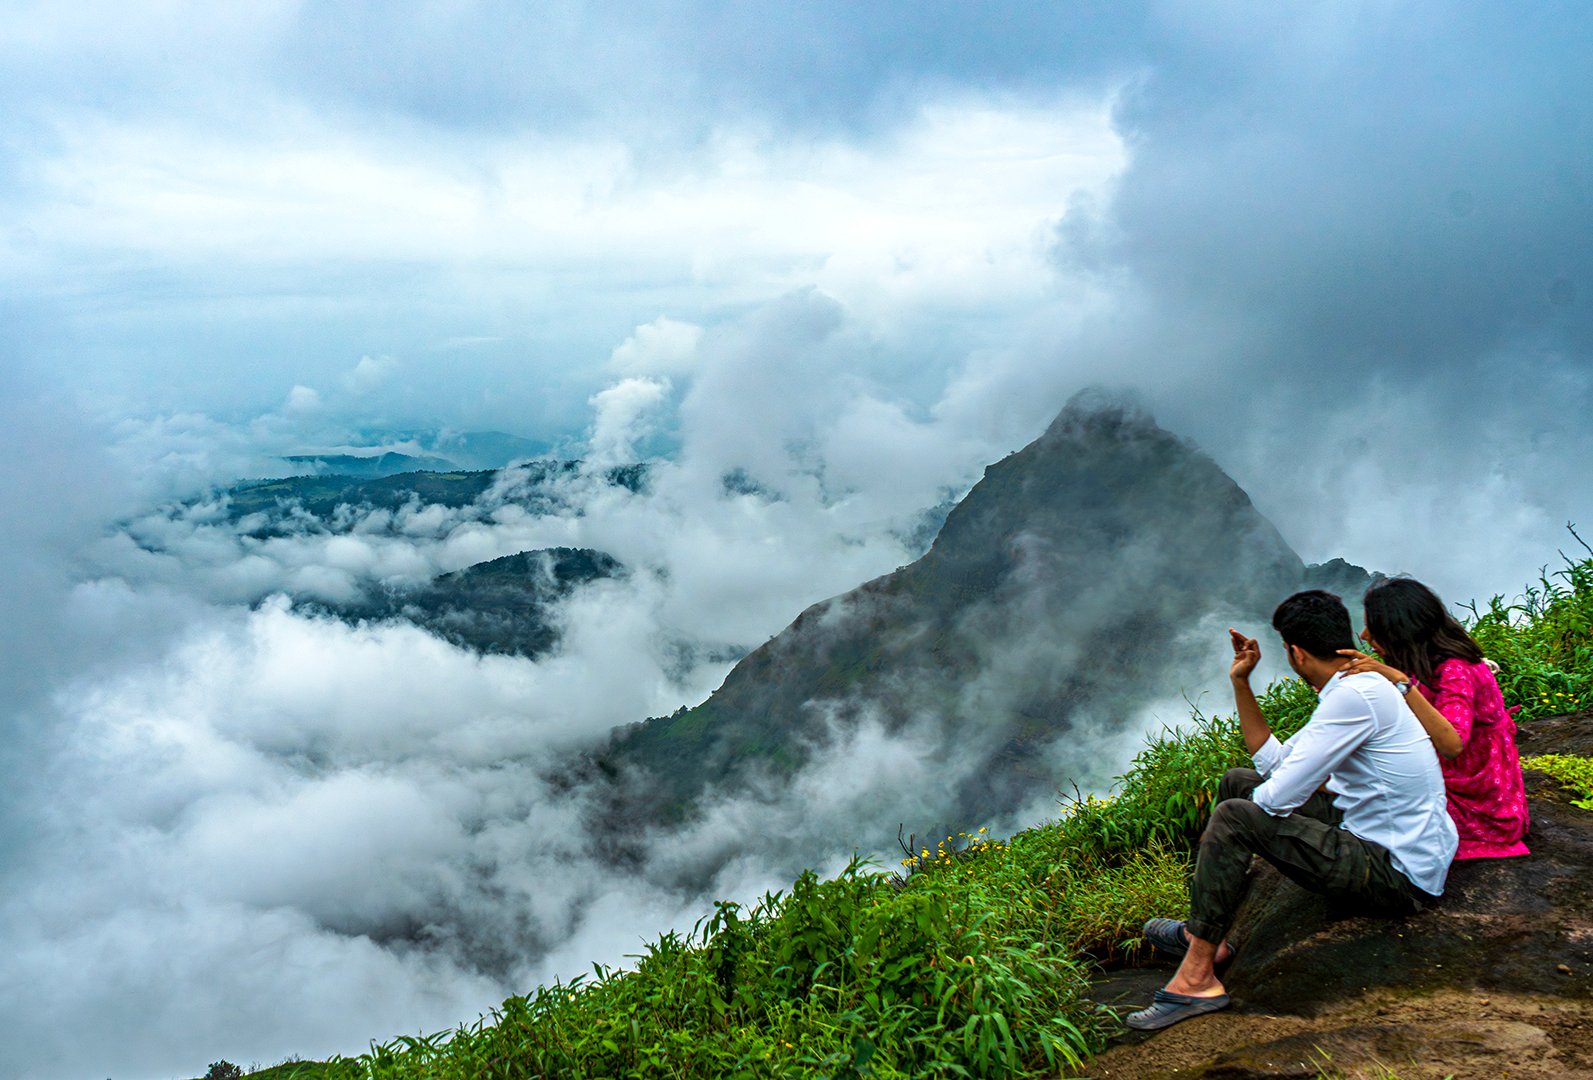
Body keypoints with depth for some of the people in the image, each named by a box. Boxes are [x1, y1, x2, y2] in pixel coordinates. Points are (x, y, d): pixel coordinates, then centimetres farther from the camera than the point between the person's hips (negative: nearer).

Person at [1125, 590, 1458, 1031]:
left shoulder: (1355, 696, -23)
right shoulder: (1358, 688, 10)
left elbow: (1280, 795, -25)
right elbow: (1272, 761, 15)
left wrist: (1228, 826, -3)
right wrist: (1241, 684, 11)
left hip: (1399, 875, -11)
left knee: (1235, 817, -22)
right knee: (1237, 782, 15)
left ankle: (1196, 977, -13)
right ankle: (1205, 932, 19)